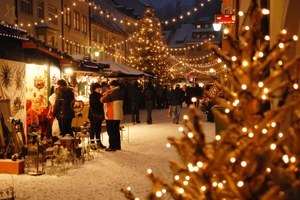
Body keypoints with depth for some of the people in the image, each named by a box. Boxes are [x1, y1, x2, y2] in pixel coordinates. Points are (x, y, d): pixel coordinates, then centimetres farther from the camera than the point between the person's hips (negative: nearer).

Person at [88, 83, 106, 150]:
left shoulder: (100, 95, 13)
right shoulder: (92, 95, -5)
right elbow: (91, 106, -11)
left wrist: (102, 114, 6)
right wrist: (94, 114, -18)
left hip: (99, 115, 6)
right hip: (93, 115, -6)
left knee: (98, 130, 9)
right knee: (93, 129, -2)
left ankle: (99, 143, 14)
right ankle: (92, 144, 0)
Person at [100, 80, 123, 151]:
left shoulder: (113, 93, -17)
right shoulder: (119, 91, 11)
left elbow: (103, 100, -17)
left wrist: (105, 94, 2)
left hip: (111, 115, -9)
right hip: (118, 114, 9)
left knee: (111, 131, -3)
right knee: (116, 130, 16)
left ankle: (112, 146, -2)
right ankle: (117, 145, 21)